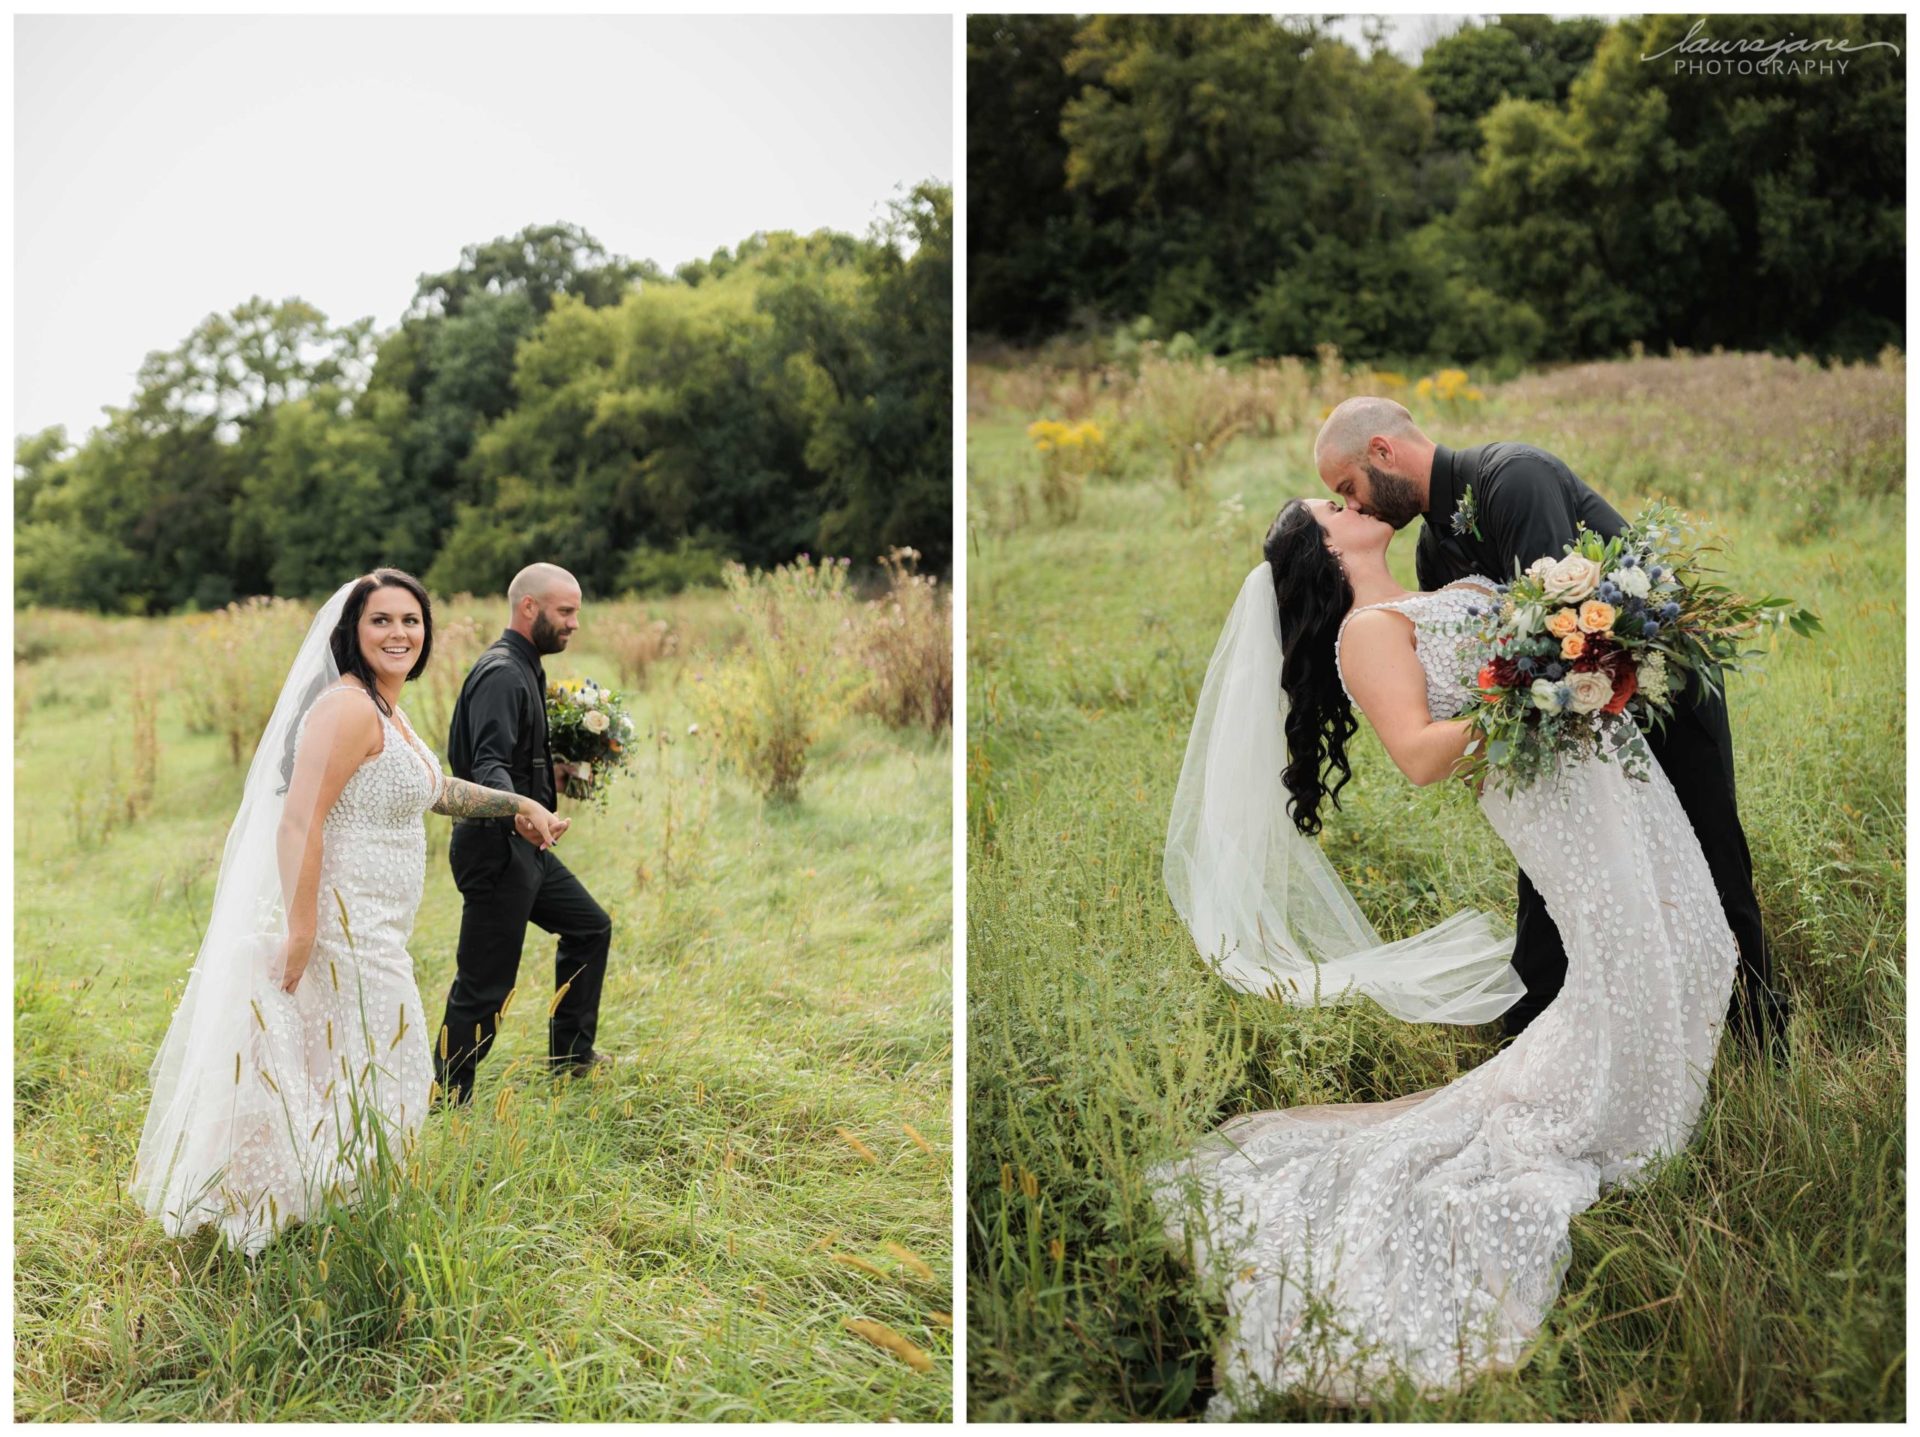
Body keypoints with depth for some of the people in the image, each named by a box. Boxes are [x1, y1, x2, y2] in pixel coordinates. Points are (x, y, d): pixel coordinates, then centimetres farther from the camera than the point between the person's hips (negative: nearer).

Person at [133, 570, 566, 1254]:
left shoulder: (387, 713, 14)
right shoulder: (347, 708, -18)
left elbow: (437, 789, 29)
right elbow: (298, 823, -25)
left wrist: (522, 803, 33)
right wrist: (299, 932, -27)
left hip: (371, 935, 10)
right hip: (337, 929, -10)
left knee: (362, 1081, 18)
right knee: (343, 1084, -1)